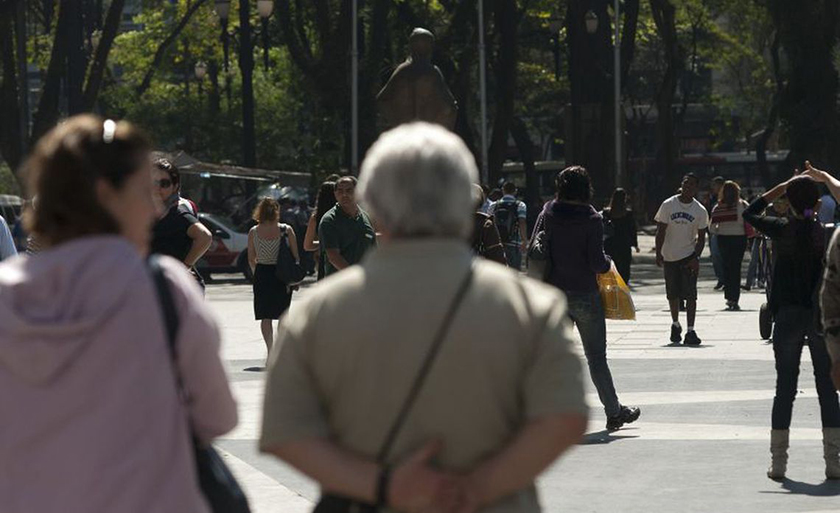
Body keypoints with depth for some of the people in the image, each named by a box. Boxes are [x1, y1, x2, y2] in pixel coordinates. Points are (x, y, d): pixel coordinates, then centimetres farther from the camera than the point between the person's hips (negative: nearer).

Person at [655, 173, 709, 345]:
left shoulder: (700, 211, -2)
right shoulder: (668, 205, -2)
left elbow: (701, 238, 1)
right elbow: (660, 231, 1)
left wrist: (696, 257, -12)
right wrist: (658, 254, -7)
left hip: (689, 256, -1)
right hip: (669, 257, 1)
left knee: (690, 295, -10)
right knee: (673, 294, 11)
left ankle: (690, 331, -11)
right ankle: (675, 325, 33)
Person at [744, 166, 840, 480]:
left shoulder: (782, 230, -6)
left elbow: (750, 213, 11)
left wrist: (784, 186, 11)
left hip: (788, 316, 0)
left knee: (785, 389, 7)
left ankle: (778, 462, 7)